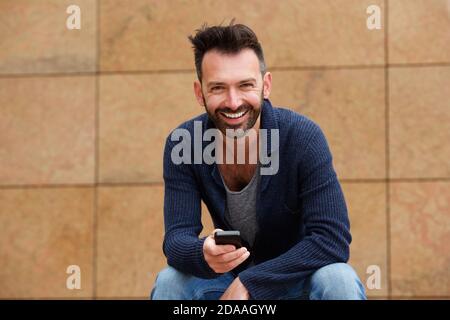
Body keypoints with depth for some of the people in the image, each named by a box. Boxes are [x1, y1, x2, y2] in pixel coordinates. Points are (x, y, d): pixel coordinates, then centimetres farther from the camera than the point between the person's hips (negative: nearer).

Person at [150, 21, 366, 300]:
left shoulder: (304, 137, -24)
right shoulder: (181, 145, -15)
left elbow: (333, 240, -28)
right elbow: (176, 237, -20)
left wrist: (249, 284, -34)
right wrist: (205, 255, -45)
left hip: (299, 275, -2)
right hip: (233, 275, 2)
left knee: (338, 280, -33)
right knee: (169, 282, -25)